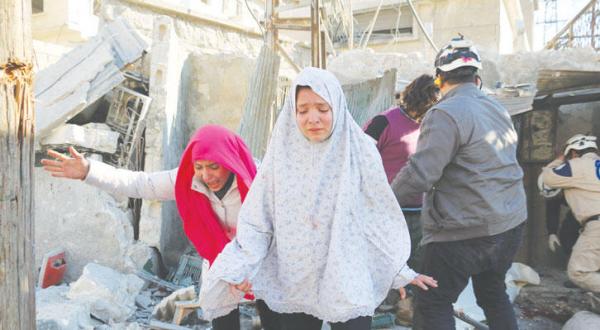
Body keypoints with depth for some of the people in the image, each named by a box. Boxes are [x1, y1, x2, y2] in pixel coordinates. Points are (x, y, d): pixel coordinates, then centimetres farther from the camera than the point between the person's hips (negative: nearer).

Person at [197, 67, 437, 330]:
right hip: (292, 286, 2)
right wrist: (241, 267, -14)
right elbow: (257, 218, -2)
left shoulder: (360, 151, -7)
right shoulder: (281, 152, -4)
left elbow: (381, 216, 1)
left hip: (347, 283, -1)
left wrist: (400, 271, 5)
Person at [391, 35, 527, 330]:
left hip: (465, 232, -9)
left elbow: (420, 173, -23)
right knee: (493, 292, 25)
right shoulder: (498, 109, 12)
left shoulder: (446, 114, -17)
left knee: (432, 305, 2)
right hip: (511, 224, 9)